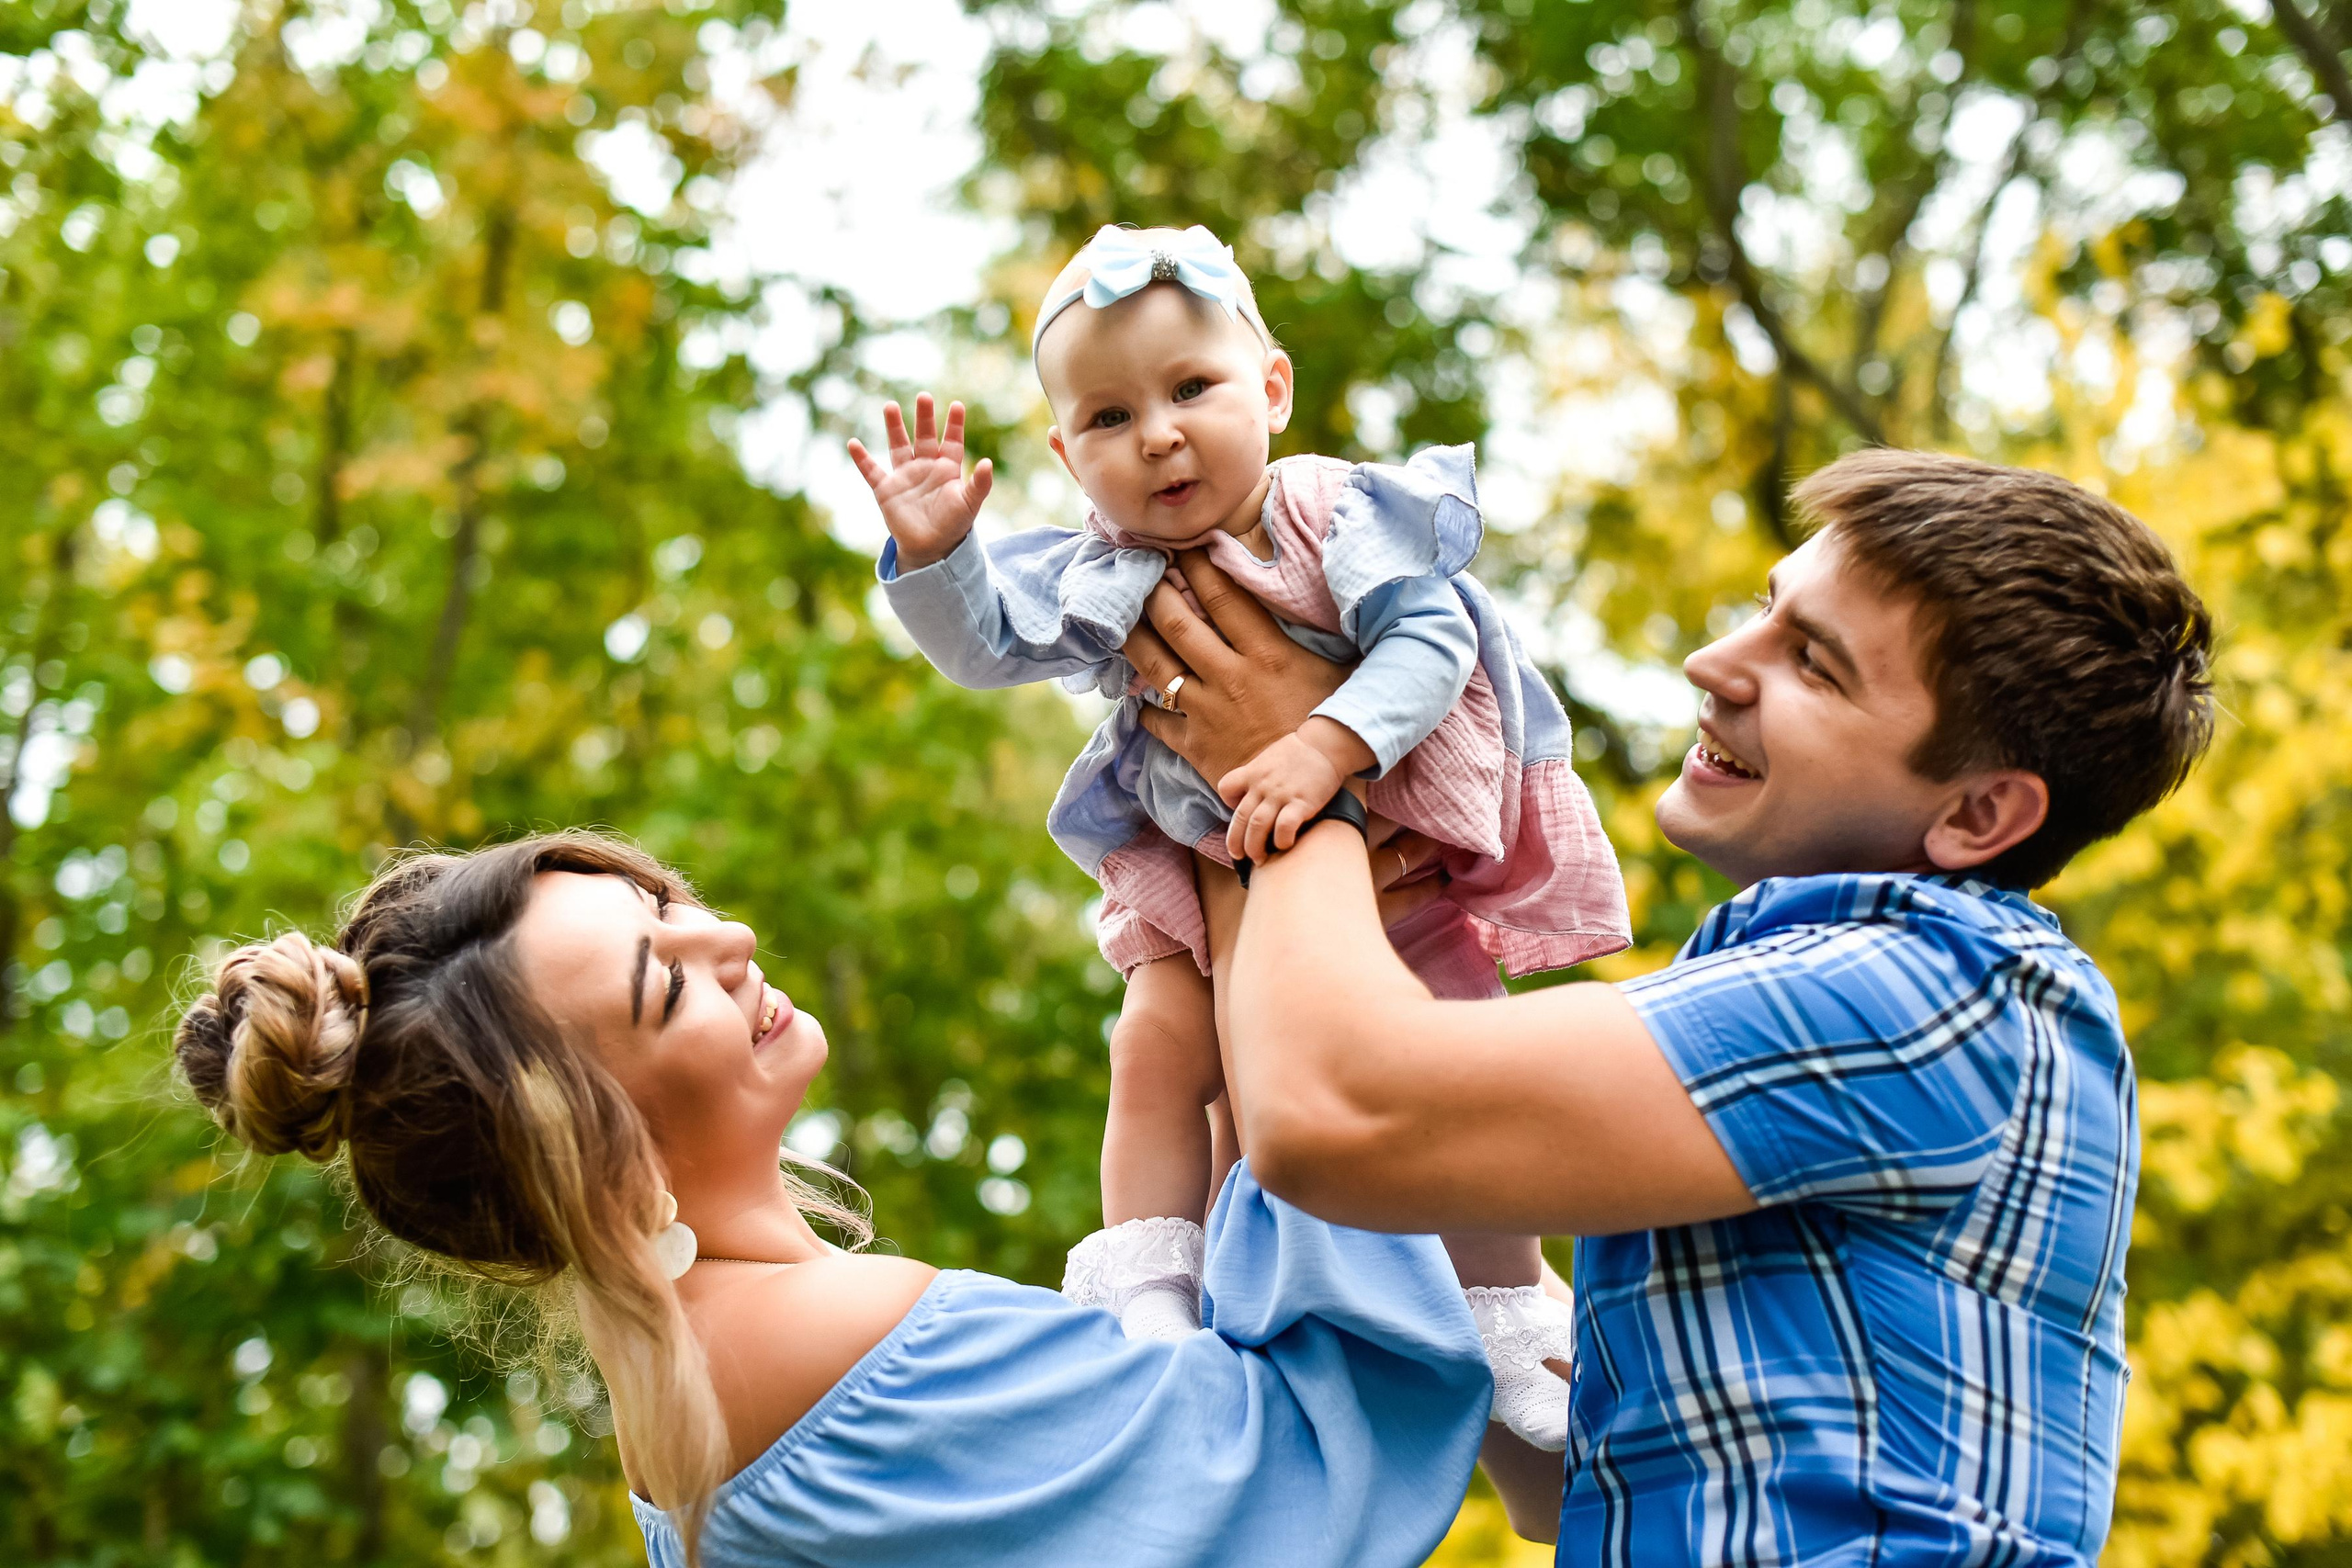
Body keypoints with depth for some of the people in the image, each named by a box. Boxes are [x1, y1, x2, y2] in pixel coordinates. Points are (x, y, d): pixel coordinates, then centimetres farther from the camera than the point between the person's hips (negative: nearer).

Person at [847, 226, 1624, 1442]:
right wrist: (933, 553, -28)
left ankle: (1512, 1323, 12)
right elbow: (983, 644, -7)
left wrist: (1325, 747, -39)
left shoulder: (1337, 516, -16)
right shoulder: (1103, 579, -7)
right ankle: (1149, 1313, -9)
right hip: (1205, 873, 2)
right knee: (1158, 1048, -17)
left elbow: (1429, 639, -25)